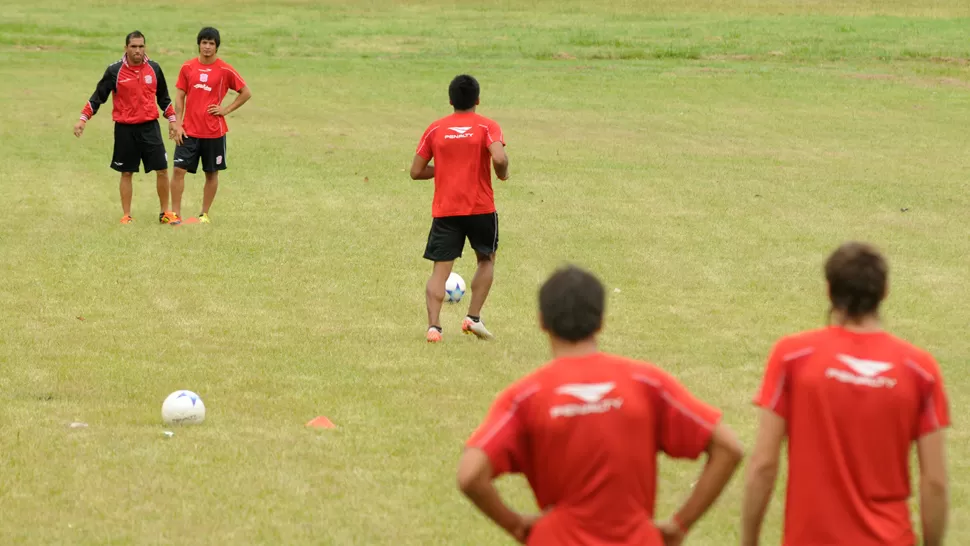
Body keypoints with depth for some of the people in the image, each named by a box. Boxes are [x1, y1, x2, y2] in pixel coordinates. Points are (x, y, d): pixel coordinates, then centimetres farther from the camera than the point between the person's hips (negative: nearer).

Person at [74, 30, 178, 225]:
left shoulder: (154, 69, 2)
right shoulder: (114, 71, -6)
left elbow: (163, 97, 15)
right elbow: (98, 96, 0)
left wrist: (172, 119, 14)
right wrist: (83, 119, -6)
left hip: (149, 127, 2)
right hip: (125, 129, -2)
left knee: (162, 170, -2)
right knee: (126, 173, 6)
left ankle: (165, 212, 11)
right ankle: (127, 215, 15)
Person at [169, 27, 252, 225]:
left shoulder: (225, 70, -4)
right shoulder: (188, 67, 3)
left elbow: (246, 93, 3)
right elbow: (180, 96, 6)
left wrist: (226, 110, -5)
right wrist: (178, 124, -1)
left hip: (214, 132, -1)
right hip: (189, 130, 1)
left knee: (212, 173, 7)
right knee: (179, 169, -7)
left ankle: (204, 214, 20)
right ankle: (176, 213, 0)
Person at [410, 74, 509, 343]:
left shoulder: (435, 129, 3)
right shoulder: (487, 127, -5)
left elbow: (416, 172, 5)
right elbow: (499, 158, -23)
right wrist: (502, 174, -1)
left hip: (444, 210, 1)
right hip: (481, 209, -1)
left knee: (440, 270, 0)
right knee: (486, 260, 21)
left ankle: (433, 326, -15)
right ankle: (473, 318, 11)